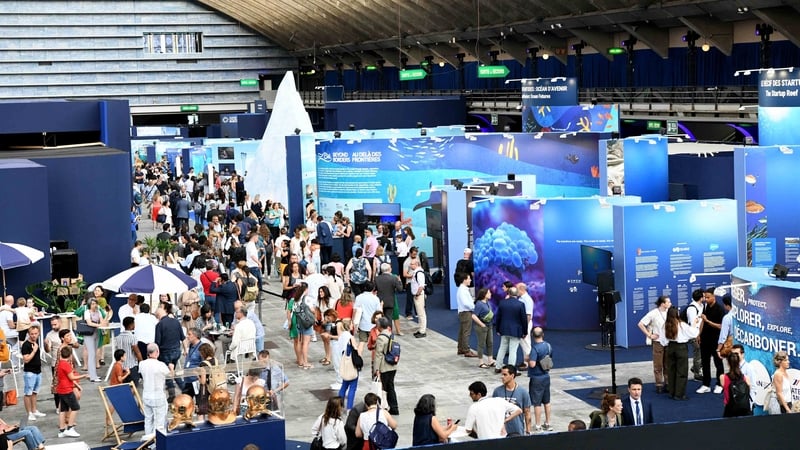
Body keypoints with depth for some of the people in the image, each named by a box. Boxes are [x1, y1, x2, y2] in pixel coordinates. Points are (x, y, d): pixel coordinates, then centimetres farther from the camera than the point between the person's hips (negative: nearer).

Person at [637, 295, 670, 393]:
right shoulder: (653, 313, -10)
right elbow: (641, 324, -6)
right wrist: (649, 335, -7)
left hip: (669, 341, 3)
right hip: (658, 342, -3)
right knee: (658, 365, 3)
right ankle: (659, 385, 10)